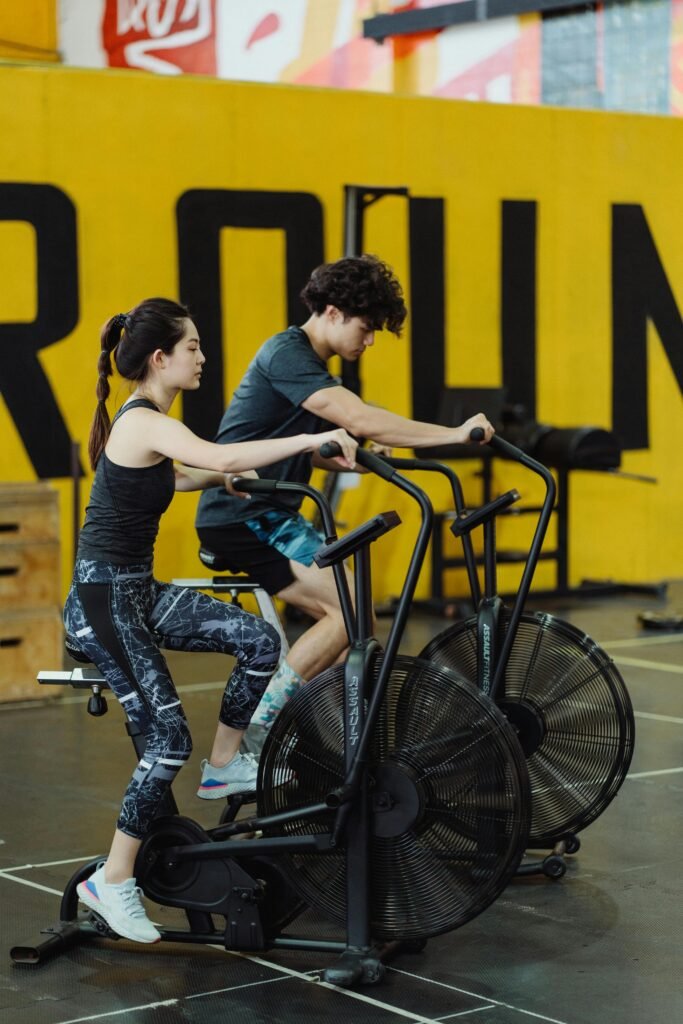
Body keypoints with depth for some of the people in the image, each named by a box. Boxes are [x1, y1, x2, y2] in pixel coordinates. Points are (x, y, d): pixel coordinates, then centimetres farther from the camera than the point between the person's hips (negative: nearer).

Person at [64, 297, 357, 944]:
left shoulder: (145, 421, 10)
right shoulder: (145, 423, -19)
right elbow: (222, 456, -38)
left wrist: (222, 476, 15)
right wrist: (315, 439, -36)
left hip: (137, 591, 9)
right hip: (102, 600, -9)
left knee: (260, 640, -1)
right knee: (168, 735, -11)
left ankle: (224, 765, 18)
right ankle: (112, 881, 0)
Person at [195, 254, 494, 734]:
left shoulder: (310, 366, 16)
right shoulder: (287, 355, -16)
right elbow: (359, 419, -27)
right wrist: (454, 435, -25)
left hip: (266, 516, 10)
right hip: (243, 517, -10)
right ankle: (256, 734, -11)